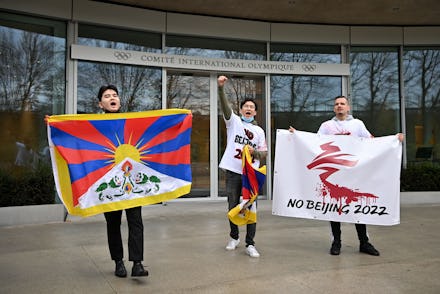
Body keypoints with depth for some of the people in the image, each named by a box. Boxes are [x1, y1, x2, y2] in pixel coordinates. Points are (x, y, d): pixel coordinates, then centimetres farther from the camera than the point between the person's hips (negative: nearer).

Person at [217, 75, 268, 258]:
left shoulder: (259, 131, 13)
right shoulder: (233, 121, 7)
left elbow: (264, 153, 13)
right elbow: (224, 106, -10)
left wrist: (254, 152, -9)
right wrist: (220, 88, -26)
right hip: (233, 171, -1)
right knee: (233, 206, 9)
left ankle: (250, 244, 6)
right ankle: (234, 237, 29)